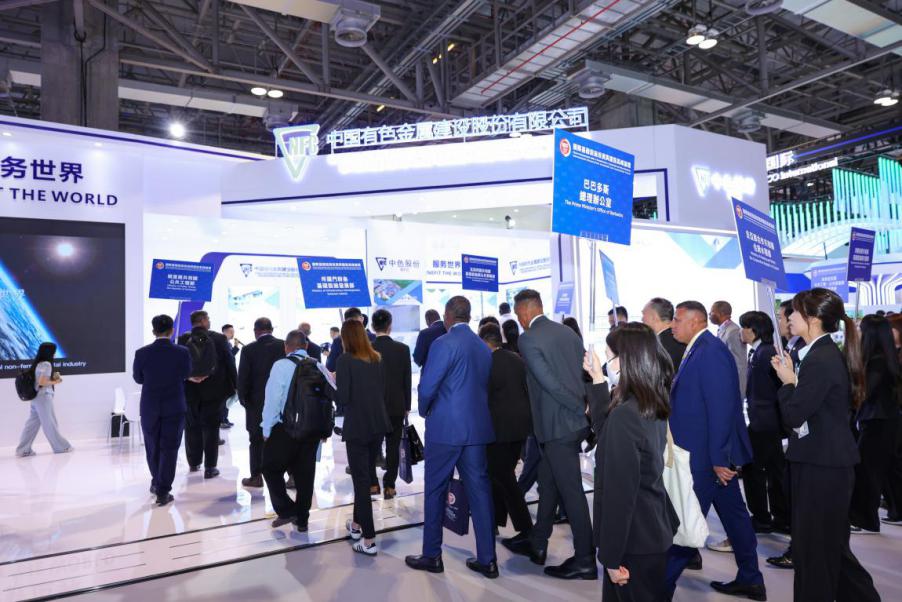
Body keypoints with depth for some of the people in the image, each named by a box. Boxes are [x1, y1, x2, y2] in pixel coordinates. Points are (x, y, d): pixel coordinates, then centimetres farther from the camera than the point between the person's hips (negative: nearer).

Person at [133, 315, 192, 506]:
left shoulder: (142, 353, -10)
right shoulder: (182, 353, -12)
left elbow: (138, 378, 3)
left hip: (150, 408, 2)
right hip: (175, 408, -1)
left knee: (153, 447, 18)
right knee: (169, 448, 5)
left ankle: (156, 483, 34)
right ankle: (163, 491, 4)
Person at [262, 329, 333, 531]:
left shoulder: (281, 365, -9)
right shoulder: (319, 366, 4)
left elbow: (272, 399, -12)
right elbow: (333, 395, -1)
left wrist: (267, 429, -3)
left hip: (286, 429, -4)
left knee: (271, 468, 14)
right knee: (305, 473, 14)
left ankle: (286, 510, 6)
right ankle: (302, 520, 23)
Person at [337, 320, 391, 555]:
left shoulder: (345, 360, -11)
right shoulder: (376, 358, 5)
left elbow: (342, 398, -14)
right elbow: (383, 391, 10)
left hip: (357, 426, -6)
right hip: (378, 423, 6)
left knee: (361, 480, 1)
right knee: (367, 475, 19)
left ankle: (369, 541, 3)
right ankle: (357, 524, 36)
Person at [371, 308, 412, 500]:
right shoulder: (403, 348, -7)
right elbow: (407, 380, -2)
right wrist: (407, 406, 8)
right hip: (397, 405, 0)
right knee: (393, 447, 8)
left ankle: (372, 482, 18)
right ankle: (389, 485, 12)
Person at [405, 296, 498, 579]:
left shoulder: (444, 343, -12)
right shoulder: (484, 347, 8)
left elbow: (427, 388, -14)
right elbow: (484, 386, 12)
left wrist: (425, 412, 4)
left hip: (445, 428, -6)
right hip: (477, 428, 6)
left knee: (435, 491, 8)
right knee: (480, 491, 10)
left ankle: (431, 556, 19)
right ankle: (487, 559, 15)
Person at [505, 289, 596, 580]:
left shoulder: (528, 339, -14)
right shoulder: (568, 332, 8)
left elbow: (550, 382, -19)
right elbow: (583, 373, 10)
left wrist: (581, 408, -10)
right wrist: (585, 406, 14)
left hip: (557, 425, -8)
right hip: (573, 421, 8)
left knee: (571, 490, 1)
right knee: (548, 482, 19)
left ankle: (585, 559, 13)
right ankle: (537, 543, 33)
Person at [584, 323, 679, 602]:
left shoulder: (624, 414, -26)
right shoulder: (653, 407, 1)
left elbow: (619, 493, -24)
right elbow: (606, 429, 17)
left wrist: (611, 556, -17)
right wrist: (598, 379, 12)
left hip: (634, 539, -9)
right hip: (655, 529, 9)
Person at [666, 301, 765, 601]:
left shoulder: (711, 350, -19)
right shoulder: (699, 349, 11)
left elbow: (721, 407, -23)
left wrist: (718, 458, -22)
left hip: (707, 455, -10)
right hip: (713, 453, 10)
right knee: (733, 513, 18)